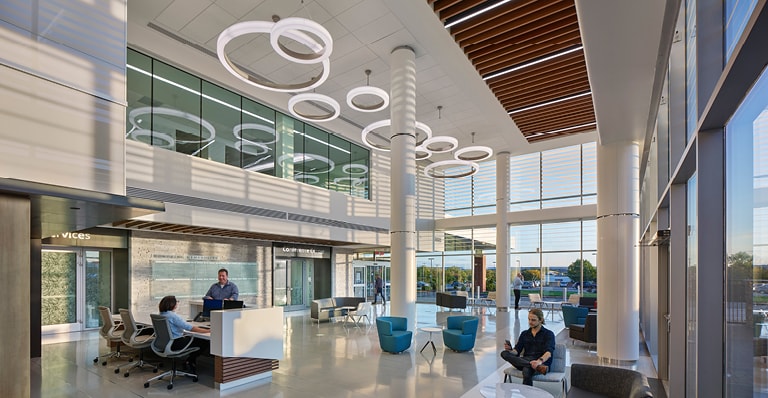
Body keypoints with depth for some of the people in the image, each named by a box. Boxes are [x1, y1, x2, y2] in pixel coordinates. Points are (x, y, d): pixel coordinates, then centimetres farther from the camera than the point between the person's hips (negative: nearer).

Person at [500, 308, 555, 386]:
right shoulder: (524, 334, 19)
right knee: (504, 353, -28)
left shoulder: (548, 334, 5)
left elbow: (549, 353, -13)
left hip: (542, 363, -5)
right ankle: (536, 367, -38)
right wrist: (510, 350, -15)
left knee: (527, 370, -42)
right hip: (524, 362, 5)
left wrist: (540, 361, -35)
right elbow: (517, 351, 10)